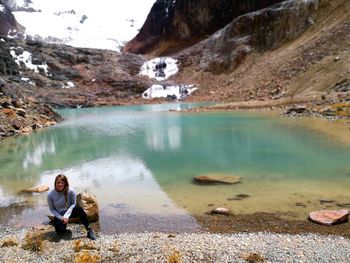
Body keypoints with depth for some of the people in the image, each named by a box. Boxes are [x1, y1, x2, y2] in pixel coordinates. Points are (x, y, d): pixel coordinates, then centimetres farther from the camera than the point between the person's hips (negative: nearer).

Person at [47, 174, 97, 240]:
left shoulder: (71, 191, -21)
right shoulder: (50, 195, -19)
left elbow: (73, 204, -9)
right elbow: (52, 209, -7)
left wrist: (66, 215, -21)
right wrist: (61, 218, -18)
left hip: (69, 211, 0)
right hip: (59, 215, 1)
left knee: (79, 209, -33)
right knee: (60, 231, -23)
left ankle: (89, 230, -23)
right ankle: (64, 223, 15)